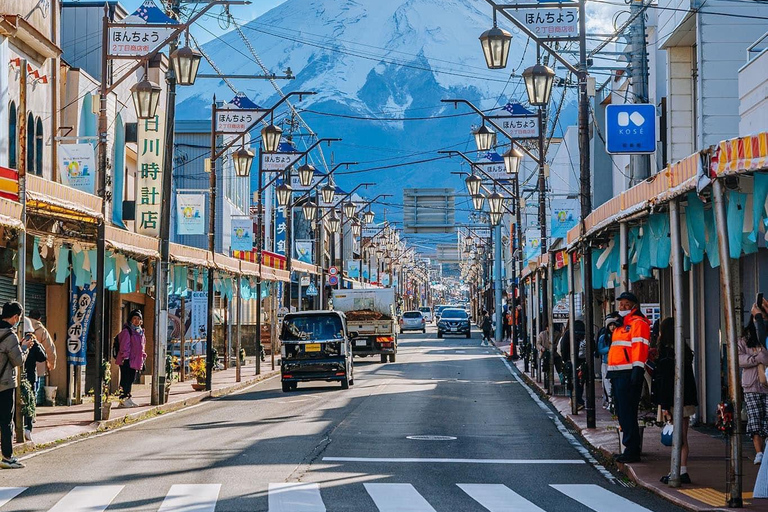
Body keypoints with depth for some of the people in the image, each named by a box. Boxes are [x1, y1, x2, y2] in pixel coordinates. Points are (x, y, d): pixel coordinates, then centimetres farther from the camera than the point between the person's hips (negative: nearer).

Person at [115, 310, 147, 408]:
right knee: (125, 380, -8)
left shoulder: (140, 332, 18)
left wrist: (143, 359, 20)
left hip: (135, 361, 8)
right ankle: (123, 400, -6)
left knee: (130, 380, 11)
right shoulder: (126, 331, -9)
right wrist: (125, 358, -18)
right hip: (127, 361, -8)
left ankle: (127, 398, 17)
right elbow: (124, 346, -14)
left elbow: (142, 346, 24)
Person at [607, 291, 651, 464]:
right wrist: (611, 371, 24)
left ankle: (632, 451, -9)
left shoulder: (638, 323, -7)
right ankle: (630, 449, 18)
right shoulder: (621, 324, 23)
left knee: (627, 413, -11)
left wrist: (637, 369, -25)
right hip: (617, 375, 10)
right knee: (622, 412, 12)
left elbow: (640, 347, -17)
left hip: (629, 374, -10)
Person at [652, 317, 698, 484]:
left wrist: (665, 406, -16)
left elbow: (665, 380, -16)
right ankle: (683, 472, 12)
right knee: (682, 438, 11)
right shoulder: (685, 351, 10)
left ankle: (678, 473, -4)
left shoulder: (666, 352, -13)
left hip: (673, 402, -7)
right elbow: (690, 378, 14)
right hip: (687, 400, 7)